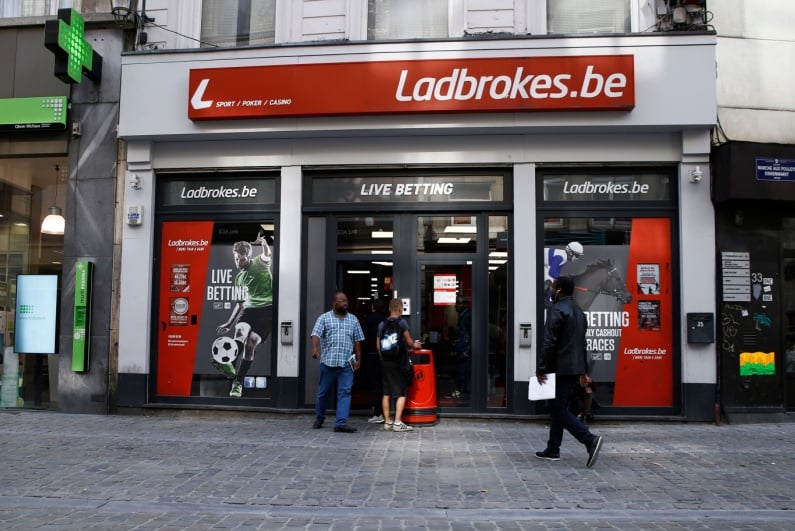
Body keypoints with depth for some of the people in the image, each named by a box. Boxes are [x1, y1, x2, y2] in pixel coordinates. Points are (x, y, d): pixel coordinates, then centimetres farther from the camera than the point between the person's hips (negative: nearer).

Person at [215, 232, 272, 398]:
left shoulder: (259, 263, 2)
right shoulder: (239, 278, 20)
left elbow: (267, 255, -22)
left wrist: (264, 243, -45)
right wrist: (228, 323, 24)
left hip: (268, 308, -5)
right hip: (250, 308, 5)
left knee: (250, 345, -14)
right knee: (240, 330, -28)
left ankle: (238, 383, -3)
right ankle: (229, 366, -51)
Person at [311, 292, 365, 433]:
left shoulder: (353, 320, 14)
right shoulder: (324, 318, 4)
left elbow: (357, 340, 15)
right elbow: (316, 334, -8)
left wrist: (358, 359, 9)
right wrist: (315, 349, -26)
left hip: (347, 363, 2)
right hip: (328, 362, -2)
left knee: (345, 392, -6)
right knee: (323, 392, 9)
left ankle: (341, 423, -7)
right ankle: (319, 419, 29)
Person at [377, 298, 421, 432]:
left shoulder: (382, 324, 9)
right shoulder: (401, 322, -7)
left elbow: (378, 345, 11)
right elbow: (409, 342, -4)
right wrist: (415, 345, 17)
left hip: (384, 362, 6)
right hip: (397, 362, -6)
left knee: (386, 393, 10)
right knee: (401, 393, -1)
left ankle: (387, 422, 14)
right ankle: (397, 422, -5)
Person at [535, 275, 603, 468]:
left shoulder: (556, 310, -13)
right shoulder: (578, 311, 17)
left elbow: (549, 342, -18)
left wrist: (541, 369, -14)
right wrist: (583, 370, 25)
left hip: (561, 369, -9)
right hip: (575, 369, 9)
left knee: (558, 409, -6)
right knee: (558, 408, 15)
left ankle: (590, 439, -18)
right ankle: (552, 450, 20)